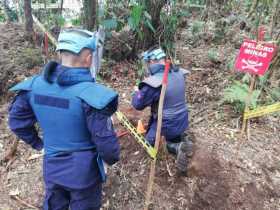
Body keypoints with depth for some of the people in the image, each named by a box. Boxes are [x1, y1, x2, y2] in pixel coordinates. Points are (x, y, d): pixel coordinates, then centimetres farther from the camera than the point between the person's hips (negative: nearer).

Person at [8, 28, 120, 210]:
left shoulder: (35, 84, -10)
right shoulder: (90, 93, -29)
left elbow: (17, 120, 2)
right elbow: (105, 139, -23)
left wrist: (37, 142, 15)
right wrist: (112, 158, -3)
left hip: (51, 167, 5)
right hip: (84, 170, -5)